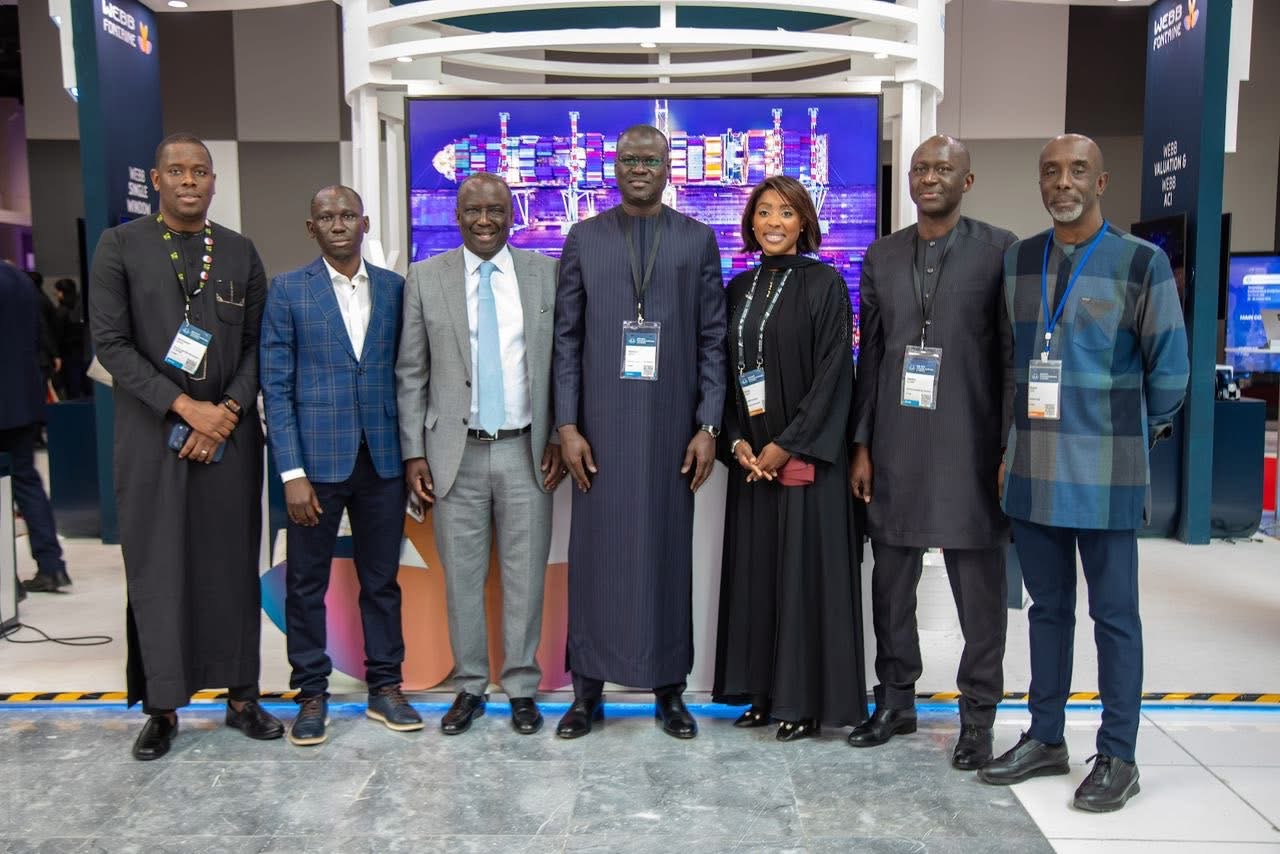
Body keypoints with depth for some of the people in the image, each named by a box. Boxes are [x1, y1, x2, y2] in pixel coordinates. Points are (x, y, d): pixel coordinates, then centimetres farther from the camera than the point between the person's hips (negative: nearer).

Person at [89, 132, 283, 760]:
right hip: (151, 434, -2)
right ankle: (161, 706, 14)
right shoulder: (120, 246, 2)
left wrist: (228, 410, -8)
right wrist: (184, 406, -12)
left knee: (233, 565, 5)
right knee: (155, 570, 3)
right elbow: (109, 342, -4)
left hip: (231, 431, 2)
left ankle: (241, 696, 15)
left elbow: (257, 344, 7)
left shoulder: (240, 252, 9)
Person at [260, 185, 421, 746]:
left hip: (382, 459, 2)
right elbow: (275, 385, -3)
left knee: (382, 578, 11)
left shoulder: (394, 288, 7)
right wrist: (292, 472, -10)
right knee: (306, 583, 7)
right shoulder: (288, 290, 0)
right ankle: (311, 694, 21)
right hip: (316, 460, -2)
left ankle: (385, 687, 24)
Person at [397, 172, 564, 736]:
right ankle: (470, 686, 24)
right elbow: (411, 374, 4)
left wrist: (559, 438, 0)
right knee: (462, 577, 8)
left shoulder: (546, 274, 3)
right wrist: (414, 452, -1)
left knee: (525, 576, 6)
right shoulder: (426, 278, 3)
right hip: (456, 453, 0)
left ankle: (522, 689, 21)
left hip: (525, 451, 0)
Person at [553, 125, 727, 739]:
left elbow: (712, 339, 4)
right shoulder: (584, 238, 7)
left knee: (668, 551, 6)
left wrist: (708, 426, -3)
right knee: (596, 551, 4)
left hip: (671, 426, 0)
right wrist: (567, 425, -4)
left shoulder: (697, 239, 6)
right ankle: (588, 688, 18)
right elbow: (566, 338, 4)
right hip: (601, 426, 0)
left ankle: (669, 691, 19)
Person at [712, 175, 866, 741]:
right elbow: (726, 371, 11)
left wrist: (787, 445, -14)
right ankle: (764, 690, 21)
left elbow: (833, 374, -11)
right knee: (755, 572, 9)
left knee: (806, 572, 0)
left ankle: (806, 700, 11)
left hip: (805, 456, -5)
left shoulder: (823, 284, -4)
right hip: (750, 459, 5)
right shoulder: (738, 289, 11)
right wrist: (737, 442, -3)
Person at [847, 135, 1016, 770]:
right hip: (895, 450, 4)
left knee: (978, 589, 4)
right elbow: (869, 356, 10)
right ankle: (896, 700, 26)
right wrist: (861, 445, 6)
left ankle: (978, 716, 19)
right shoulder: (881, 256, 10)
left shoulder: (999, 251, -1)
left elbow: (1013, 356, -3)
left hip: (970, 449, -3)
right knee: (891, 580, 10)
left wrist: (1010, 450, -7)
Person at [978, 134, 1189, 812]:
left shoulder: (1142, 262, -4)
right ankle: (1045, 739, 26)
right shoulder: (1016, 260, 8)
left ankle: (1117, 757, 17)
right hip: (1033, 470, 4)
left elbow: (1168, 372, 0)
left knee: (1113, 615, 5)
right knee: (1047, 607, 14)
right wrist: (1015, 440, 13)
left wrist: (1128, 435, 7)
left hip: (1106, 475, -4)